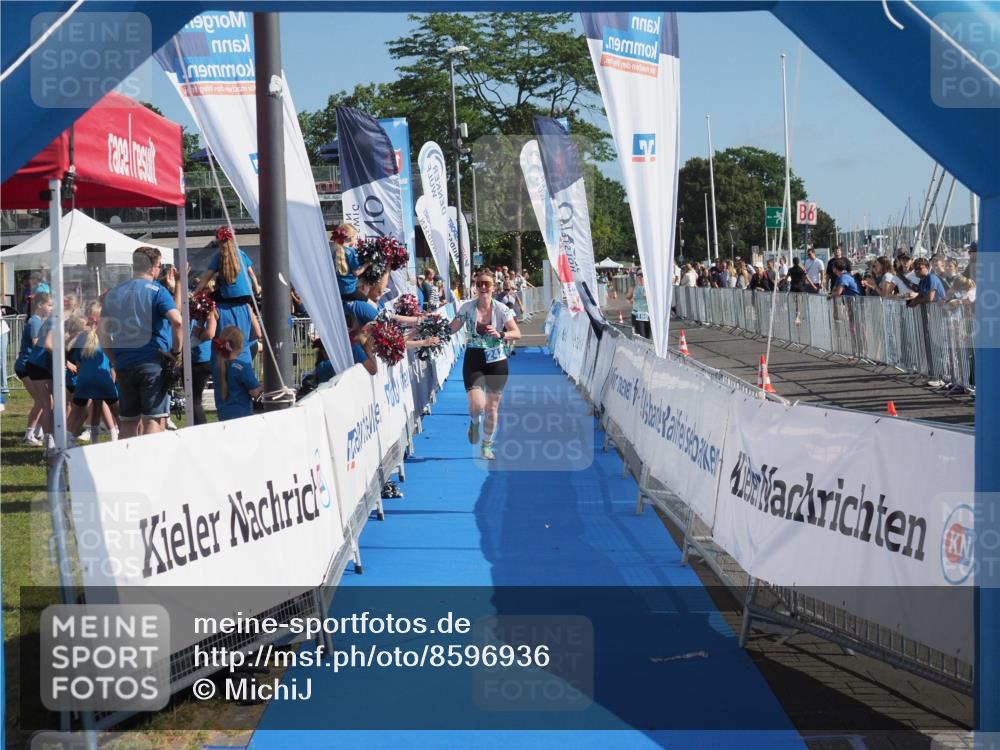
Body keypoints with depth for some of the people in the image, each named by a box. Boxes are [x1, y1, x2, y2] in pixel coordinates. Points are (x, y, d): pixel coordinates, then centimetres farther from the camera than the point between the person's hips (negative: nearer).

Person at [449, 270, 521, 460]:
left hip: (497, 362, 1)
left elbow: (517, 333, -9)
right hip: (474, 361, -1)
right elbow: (451, 329, 0)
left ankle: (487, 445, 30)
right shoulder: (467, 307, -5)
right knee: (477, 405, -17)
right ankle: (474, 422, 21)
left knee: (492, 408, 9)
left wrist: (500, 334, -25)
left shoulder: (501, 309, -7)